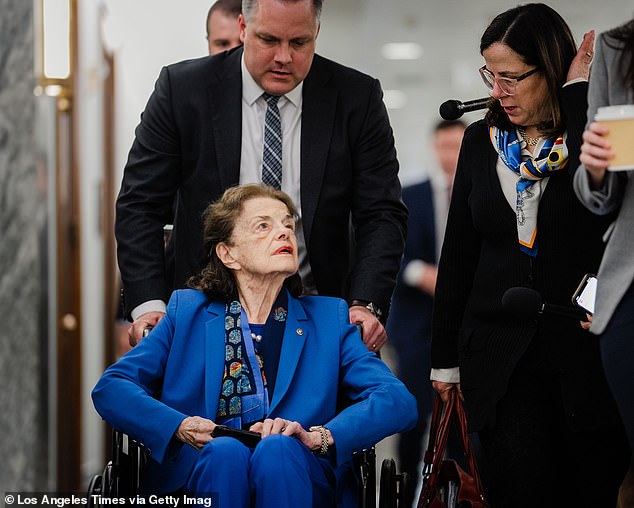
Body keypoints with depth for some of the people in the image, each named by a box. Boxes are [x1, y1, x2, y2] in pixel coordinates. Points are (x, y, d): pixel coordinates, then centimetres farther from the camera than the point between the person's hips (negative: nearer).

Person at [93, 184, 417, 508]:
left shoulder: (328, 318, 18)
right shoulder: (188, 312, 18)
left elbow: (399, 401, 5)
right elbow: (111, 388, 9)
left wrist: (317, 437, -13)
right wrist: (180, 427, -10)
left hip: (294, 475, 1)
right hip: (204, 475, 0)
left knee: (277, 449, -33)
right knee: (225, 450, -34)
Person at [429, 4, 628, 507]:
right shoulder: (482, 140, 8)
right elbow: (458, 253, 13)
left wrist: (579, 91, -18)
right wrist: (444, 356, 13)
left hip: (583, 352, -2)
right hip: (498, 353, 2)